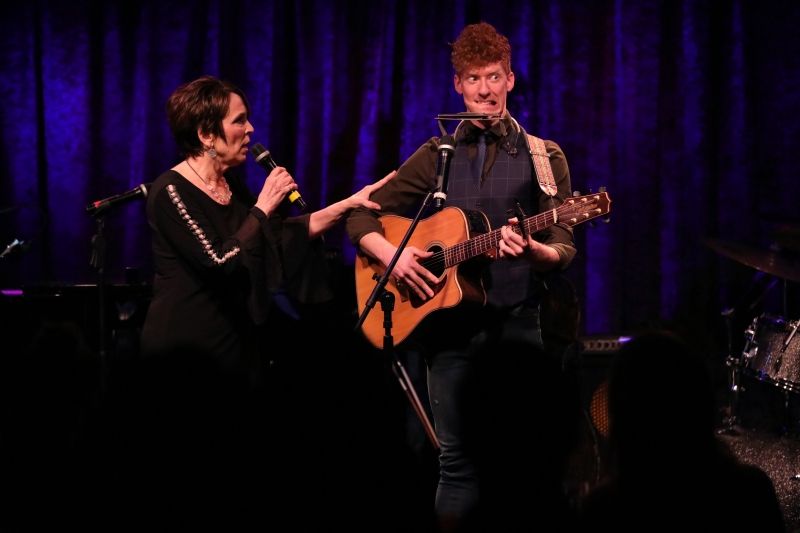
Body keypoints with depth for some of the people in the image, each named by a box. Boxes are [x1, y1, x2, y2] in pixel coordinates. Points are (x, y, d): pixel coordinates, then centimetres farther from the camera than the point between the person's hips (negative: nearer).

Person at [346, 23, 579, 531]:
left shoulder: (543, 159, 4)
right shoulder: (436, 156, 9)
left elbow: (564, 252, -2)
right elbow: (362, 218, 11)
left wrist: (532, 250, -24)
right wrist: (391, 254, -9)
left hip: (517, 322, -1)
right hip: (449, 322, 1)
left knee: (522, 459, -2)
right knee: (459, 457, 1)